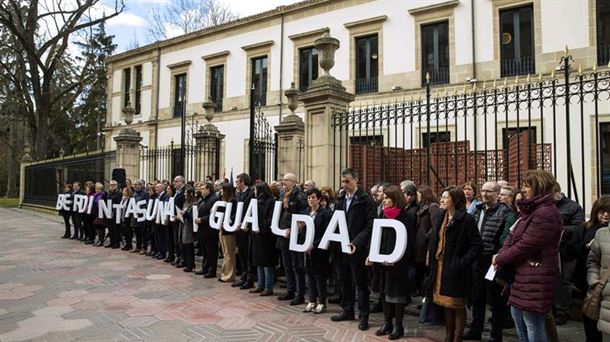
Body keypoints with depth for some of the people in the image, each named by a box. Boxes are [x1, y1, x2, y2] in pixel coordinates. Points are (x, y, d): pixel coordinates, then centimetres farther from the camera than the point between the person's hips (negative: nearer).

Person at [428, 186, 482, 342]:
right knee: (446, 304, 16)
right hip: (439, 265, 7)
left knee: (458, 305, 6)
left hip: (454, 268, -7)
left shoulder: (466, 219, -12)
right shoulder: (440, 217, 8)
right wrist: (432, 261, 7)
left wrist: (463, 263, -19)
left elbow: (477, 245, -14)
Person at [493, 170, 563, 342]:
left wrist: (499, 258, -10)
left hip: (535, 278, -10)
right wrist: (501, 255, -6)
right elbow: (513, 235, 11)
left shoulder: (546, 213, -20)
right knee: (517, 317, 22)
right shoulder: (530, 210, 14)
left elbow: (525, 246, -22)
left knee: (533, 326, 2)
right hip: (521, 273, 10)